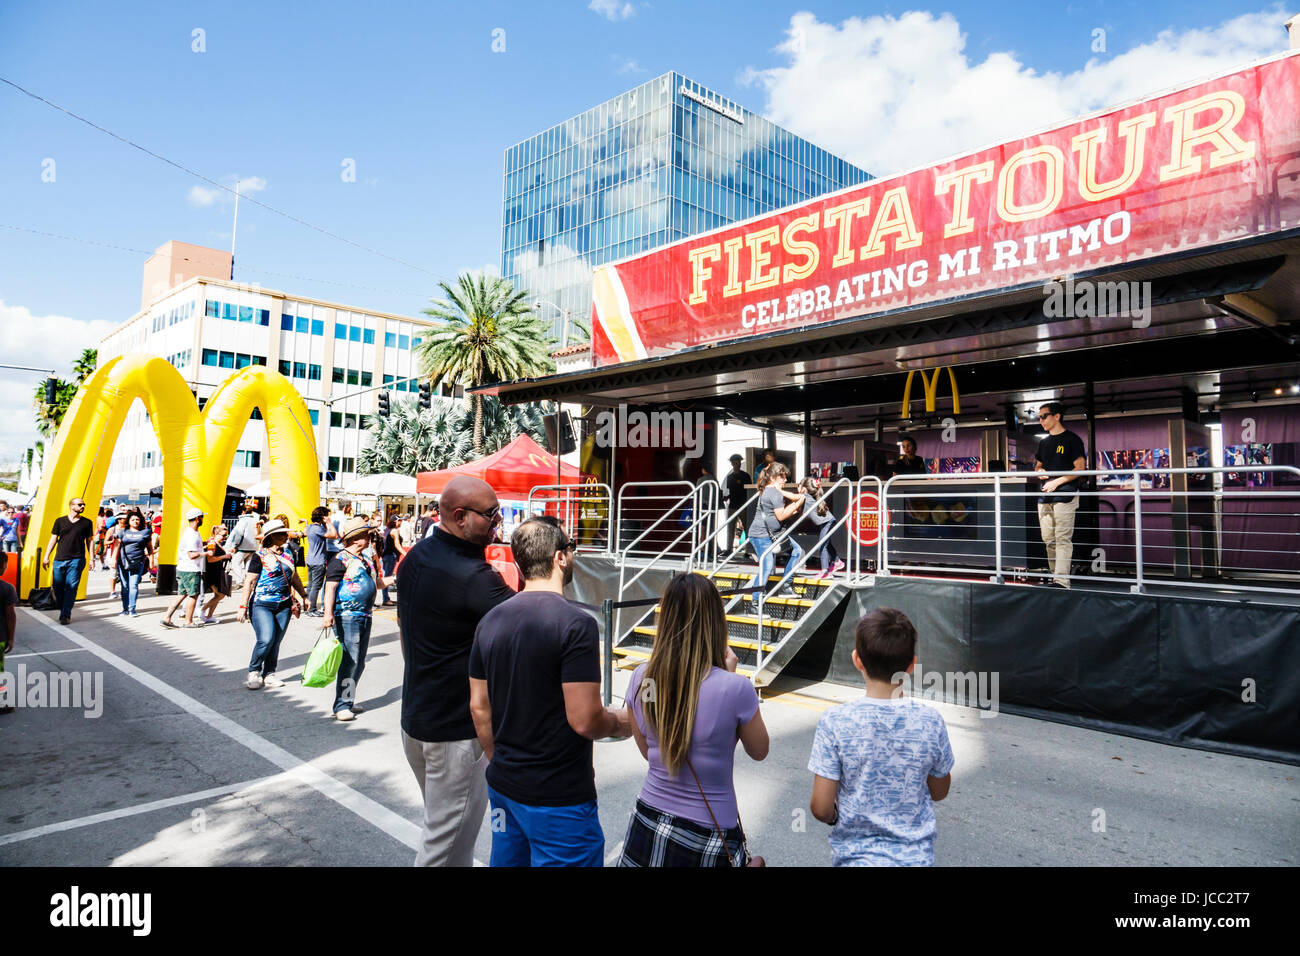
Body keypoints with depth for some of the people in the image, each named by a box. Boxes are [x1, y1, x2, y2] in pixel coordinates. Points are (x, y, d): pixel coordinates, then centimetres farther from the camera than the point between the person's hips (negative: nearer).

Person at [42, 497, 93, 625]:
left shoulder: (87, 522, 7)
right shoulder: (60, 521, 8)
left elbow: (89, 541, 10)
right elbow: (53, 539, 11)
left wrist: (91, 558, 3)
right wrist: (46, 557, 6)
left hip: (77, 560, -1)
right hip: (59, 559, 2)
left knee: (71, 587, -6)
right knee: (58, 587, 5)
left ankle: (66, 615, -2)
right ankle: (62, 609, 25)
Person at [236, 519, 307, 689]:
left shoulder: (287, 554, 12)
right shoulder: (260, 556, -5)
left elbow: (294, 577, 24)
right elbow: (249, 581, -8)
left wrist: (304, 595, 29)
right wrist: (243, 606, -11)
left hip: (284, 605, 5)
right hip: (261, 605, -5)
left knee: (276, 642, 6)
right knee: (266, 639, -16)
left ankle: (269, 674, 18)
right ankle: (254, 672, 5)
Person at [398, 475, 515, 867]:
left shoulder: (415, 557, 4)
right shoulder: (471, 576, -26)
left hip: (415, 716, 9)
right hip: (456, 728, -9)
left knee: (441, 822, 24)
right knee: (450, 838, 5)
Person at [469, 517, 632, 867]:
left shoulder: (490, 621, 1)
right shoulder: (576, 623, -21)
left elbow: (479, 707, 7)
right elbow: (585, 720, -23)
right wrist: (621, 723, -3)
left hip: (503, 786, 7)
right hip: (559, 797, -7)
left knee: (507, 857, 22)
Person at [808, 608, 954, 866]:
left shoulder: (835, 722, -21)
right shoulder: (930, 721, -14)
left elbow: (821, 808, -15)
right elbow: (939, 792, 2)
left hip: (856, 855, -3)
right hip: (916, 855, 3)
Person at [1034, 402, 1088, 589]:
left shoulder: (1072, 439, -1)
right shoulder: (1044, 443, 19)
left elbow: (1080, 468, -7)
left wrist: (1057, 481, -14)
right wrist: (1040, 471, 3)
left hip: (1065, 495, -7)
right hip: (1045, 496, 7)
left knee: (1063, 539, -11)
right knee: (1048, 539, 8)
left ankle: (1062, 580, -14)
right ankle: (1053, 575, 17)